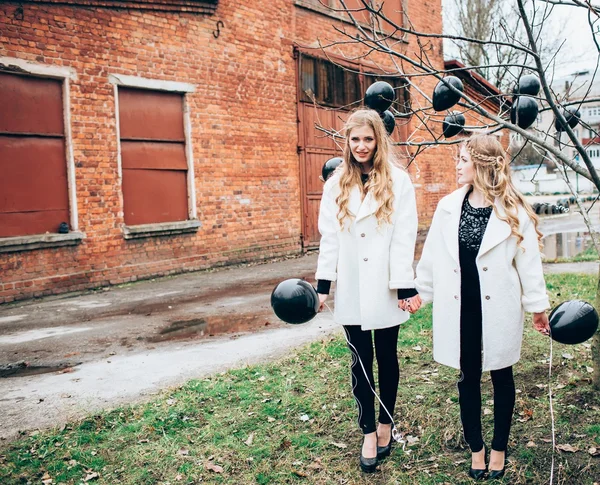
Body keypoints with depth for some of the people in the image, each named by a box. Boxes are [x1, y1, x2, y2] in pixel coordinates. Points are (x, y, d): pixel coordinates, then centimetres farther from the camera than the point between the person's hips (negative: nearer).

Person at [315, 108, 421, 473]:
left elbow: (404, 237, -8)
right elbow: (329, 236, 4)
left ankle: (386, 424, 30)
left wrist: (405, 286, -12)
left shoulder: (398, 181, -4)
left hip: (385, 288, -2)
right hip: (351, 290, 2)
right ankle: (368, 432, 20)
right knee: (361, 361, 9)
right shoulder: (336, 184, 4)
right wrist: (323, 283, 0)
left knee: (387, 357, 13)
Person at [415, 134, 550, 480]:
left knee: (501, 375, 13)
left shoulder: (513, 211, -7)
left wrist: (538, 306, -2)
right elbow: (433, 254, 7)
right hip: (461, 307, 3)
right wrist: (420, 292, 11)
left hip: (497, 308, -2)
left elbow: (528, 260, -4)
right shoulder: (449, 206, 1)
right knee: (469, 377, 12)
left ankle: (499, 448, 31)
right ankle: (476, 448, 29)